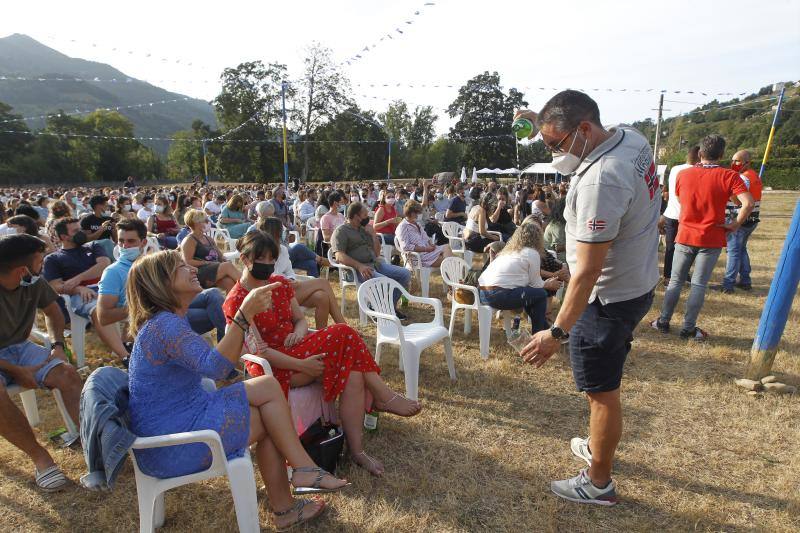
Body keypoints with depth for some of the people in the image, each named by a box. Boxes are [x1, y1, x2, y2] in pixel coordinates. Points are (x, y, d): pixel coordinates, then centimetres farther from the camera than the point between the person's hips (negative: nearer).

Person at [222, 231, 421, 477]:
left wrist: (299, 331, -12)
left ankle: (356, 449, -14)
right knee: (341, 334, -25)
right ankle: (383, 396, -12)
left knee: (353, 375, -21)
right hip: (273, 367, -7)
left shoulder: (281, 284, 11)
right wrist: (302, 365, -25)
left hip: (298, 350, 7)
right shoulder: (236, 301, -10)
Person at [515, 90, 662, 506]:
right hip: (637, 283, 10)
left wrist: (557, 332, -24)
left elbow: (588, 272, -29)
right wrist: (547, 126, 5)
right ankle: (599, 446, 46)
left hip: (609, 298, -10)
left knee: (601, 393, 6)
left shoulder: (599, 181, -30)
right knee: (605, 386, 25)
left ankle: (598, 484, 26)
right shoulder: (629, 137, -2)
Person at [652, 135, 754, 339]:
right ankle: (688, 329, 11)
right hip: (711, 240, -2)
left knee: (675, 281, 12)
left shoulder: (684, 174, 0)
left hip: (684, 236, 2)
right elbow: (748, 203, -19)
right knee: (699, 285, 5)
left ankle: (663, 322, 18)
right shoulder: (729, 176, -9)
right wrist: (736, 224, -5)